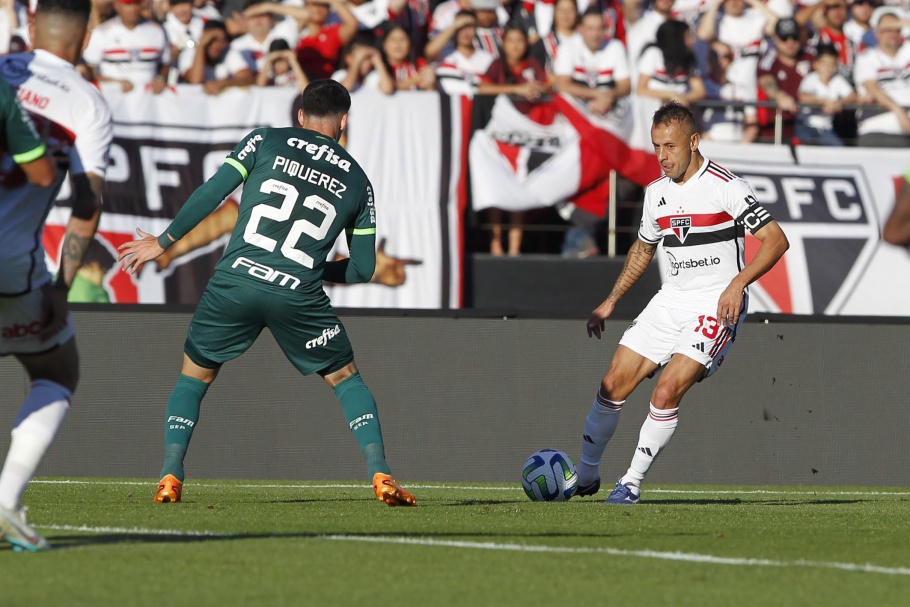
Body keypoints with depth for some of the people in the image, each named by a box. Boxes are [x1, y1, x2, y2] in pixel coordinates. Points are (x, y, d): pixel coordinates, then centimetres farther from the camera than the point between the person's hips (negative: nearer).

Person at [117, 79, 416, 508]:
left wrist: (162, 243, 11)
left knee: (194, 377, 19)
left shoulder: (265, 142, 11)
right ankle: (379, 473, 4)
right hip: (298, 295, 0)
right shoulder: (357, 181, 15)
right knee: (346, 379, 18)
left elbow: (211, 193, 2)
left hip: (235, 280, 0)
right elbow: (363, 268, 16)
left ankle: (171, 474, 6)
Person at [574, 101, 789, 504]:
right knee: (614, 384, 0)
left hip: (717, 305, -7)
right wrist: (611, 301, 22)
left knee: (666, 392, -20)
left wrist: (737, 283, -26)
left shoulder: (726, 187, -12)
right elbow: (643, 249, 26)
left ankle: (632, 483, -8)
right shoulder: (656, 192, 9)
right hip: (671, 300, 7)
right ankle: (584, 475, 14)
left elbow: (776, 240, -14)